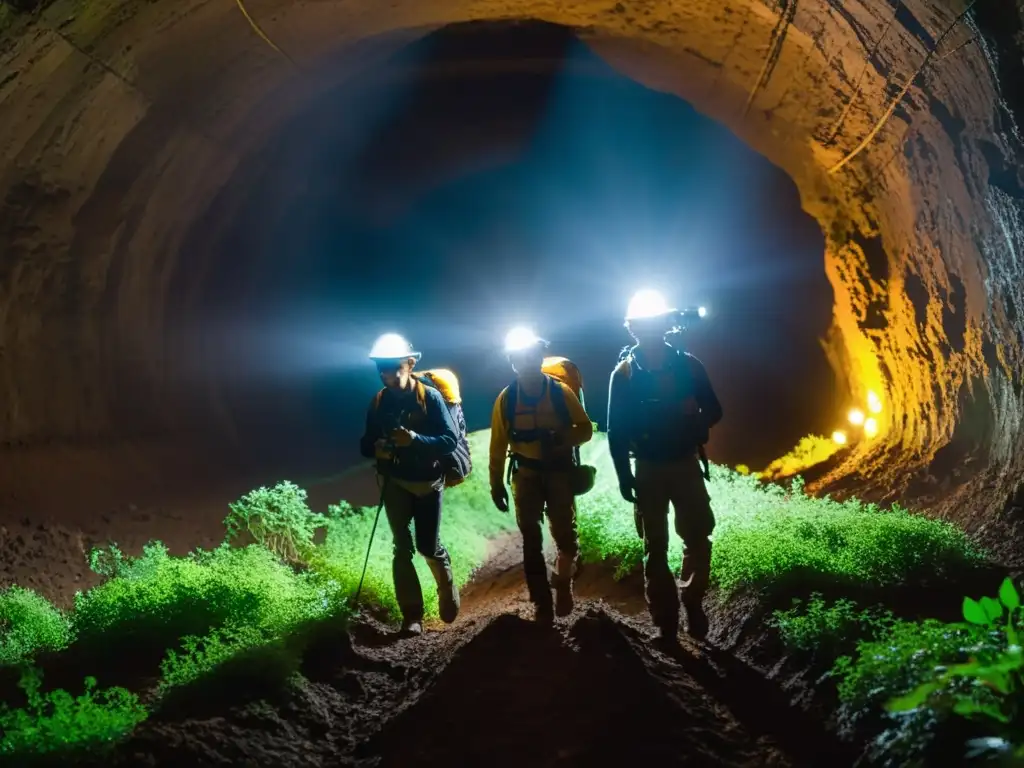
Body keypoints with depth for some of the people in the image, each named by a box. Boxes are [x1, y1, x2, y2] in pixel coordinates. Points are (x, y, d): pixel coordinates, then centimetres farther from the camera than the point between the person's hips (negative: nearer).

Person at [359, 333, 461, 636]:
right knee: (402, 548, -1)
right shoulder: (378, 402, -2)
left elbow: (450, 440, -16)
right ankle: (412, 615, 4)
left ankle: (448, 595, 31)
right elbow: (365, 443, 4)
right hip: (395, 483, 2)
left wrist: (416, 440, -32)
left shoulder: (430, 397, -12)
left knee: (429, 546, 1)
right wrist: (376, 448, -20)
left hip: (427, 481, -2)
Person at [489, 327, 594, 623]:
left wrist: (562, 438, -23)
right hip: (526, 476, 1)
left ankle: (563, 583, 29)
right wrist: (496, 484, 0)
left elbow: (585, 429, -3)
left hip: (559, 473, -1)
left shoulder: (561, 392, -6)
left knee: (566, 536, -1)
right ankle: (541, 603, 14)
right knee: (531, 542, 4)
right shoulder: (506, 399, -4)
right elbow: (498, 444, 0)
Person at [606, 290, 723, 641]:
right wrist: (623, 476, -7)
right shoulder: (624, 373, -7)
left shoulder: (688, 364, -4)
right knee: (655, 546, 6)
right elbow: (616, 431, -3)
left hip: (686, 464, 1)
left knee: (698, 537, 1)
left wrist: (693, 425, -17)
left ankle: (693, 603, 21)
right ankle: (665, 620, 13)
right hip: (648, 469, -1)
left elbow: (713, 411, 2)